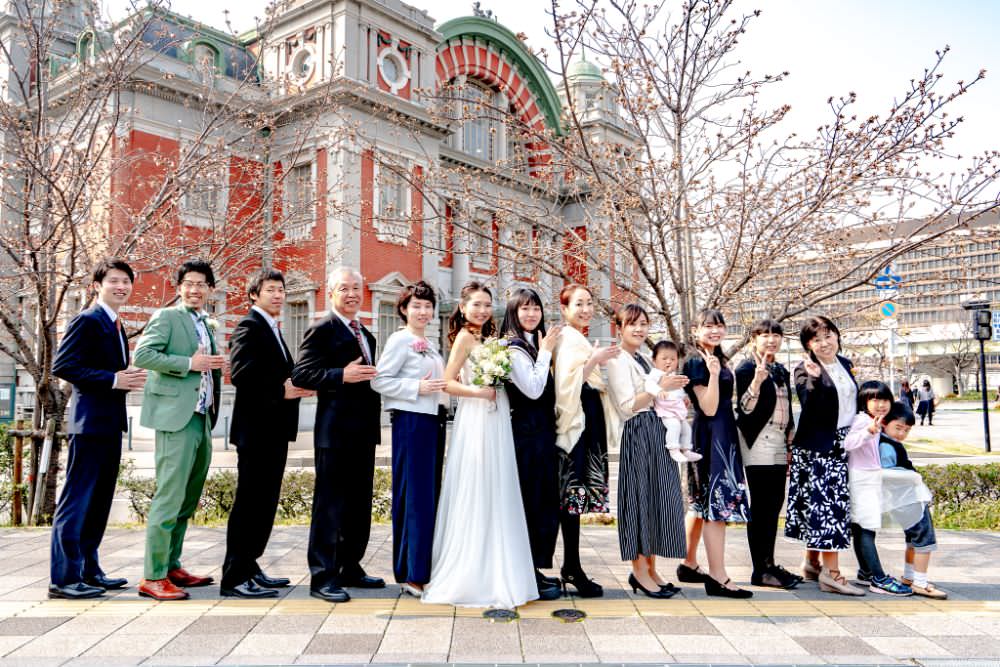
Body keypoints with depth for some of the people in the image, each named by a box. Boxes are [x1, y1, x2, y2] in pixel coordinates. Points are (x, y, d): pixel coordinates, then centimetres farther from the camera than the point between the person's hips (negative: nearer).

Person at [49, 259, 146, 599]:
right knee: (77, 500, -5)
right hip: (91, 422, -9)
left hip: (110, 423, 10)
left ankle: (88, 570, 23)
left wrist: (128, 379, 3)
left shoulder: (115, 326, 18)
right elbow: (61, 366, -17)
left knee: (99, 500, 14)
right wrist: (113, 380, -21)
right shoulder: (87, 320, -9)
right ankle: (63, 578, 1)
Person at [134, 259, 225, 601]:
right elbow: (142, 354, -15)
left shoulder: (208, 325, 20)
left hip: (202, 419, 8)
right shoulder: (166, 316, -3)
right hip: (176, 417, -8)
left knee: (188, 499, 14)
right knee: (169, 497, -8)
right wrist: (189, 363, -17)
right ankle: (152, 577, -1)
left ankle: (172, 567, 24)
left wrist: (215, 366, 7)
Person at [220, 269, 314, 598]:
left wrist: (296, 386, 2)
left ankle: (248, 567, 25)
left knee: (265, 501, 15)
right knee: (249, 502, -5)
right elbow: (240, 373, -22)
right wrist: (281, 390, -19)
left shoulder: (272, 329, 20)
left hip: (274, 429, 10)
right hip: (256, 429, -10)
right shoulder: (249, 327, -10)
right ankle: (234, 578, 2)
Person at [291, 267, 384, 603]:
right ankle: (322, 576, 6)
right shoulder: (321, 330, -8)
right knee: (330, 504, -2)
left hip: (364, 431, 9)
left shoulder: (366, 334, 19)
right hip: (335, 432, -8)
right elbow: (300, 375, -16)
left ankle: (351, 568, 27)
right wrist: (342, 375, -24)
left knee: (359, 504, 15)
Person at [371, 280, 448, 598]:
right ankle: (413, 574, 1)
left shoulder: (427, 345, 18)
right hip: (411, 421, -9)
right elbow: (379, 380, -15)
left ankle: (424, 567, 23)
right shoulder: (400, 340, -7)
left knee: (431, 495, 12)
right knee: (414, 497, -6)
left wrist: (446, 386, 9)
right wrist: (418, 388, -19)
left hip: (433, 421, 9)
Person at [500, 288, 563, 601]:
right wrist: (546, 352, -14)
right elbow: (533, 389, -20)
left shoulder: (533, 344, 14)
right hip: (526, 434, -9)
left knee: (543, 502, 14)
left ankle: (534, 568, 25)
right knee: (529, 502, -2)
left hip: (542, 433, 9)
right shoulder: (513, 347, -12)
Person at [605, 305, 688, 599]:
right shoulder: (618, 360, -9)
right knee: (641, 498, -4)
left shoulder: (642, 360, 18)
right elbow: (628, 405, -17)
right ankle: (639, 572, 6)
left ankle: (651, 568, 17)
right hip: (638, 434, -9)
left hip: (657, 433, 9)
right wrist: (660, 387, -25)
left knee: (657, 498, 9)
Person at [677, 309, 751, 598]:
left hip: (723, 435, 10)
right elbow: (709, 408, -17)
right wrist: (713, 374, -27)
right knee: (718, 502, -12)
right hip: (711, 436, -10)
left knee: (703, 503, 15)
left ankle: (689, 564, 25)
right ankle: (718, 577, -10)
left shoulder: (717, 359, 17)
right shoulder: (696, 362, -11)